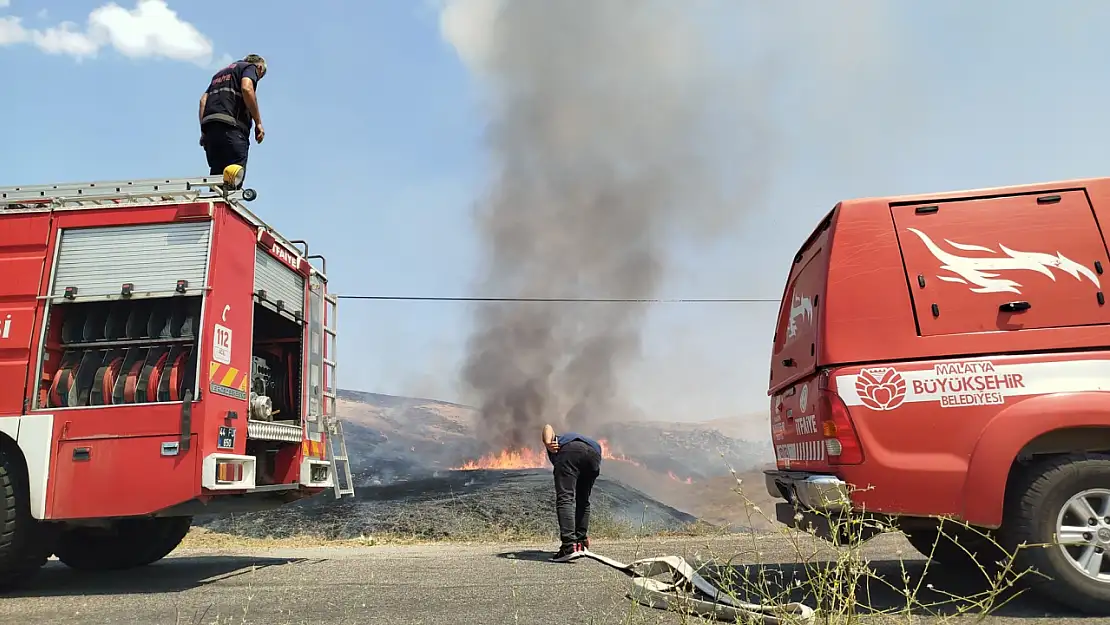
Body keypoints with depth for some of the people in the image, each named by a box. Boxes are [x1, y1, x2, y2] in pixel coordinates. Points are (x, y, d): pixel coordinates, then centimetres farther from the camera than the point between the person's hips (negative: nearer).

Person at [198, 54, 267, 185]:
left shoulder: (221, 72, 34)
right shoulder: (251, 68, 13)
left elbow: (203, 100, 21)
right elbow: (247, 88, -10)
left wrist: (204, 130, 15)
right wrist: (258, 122, -8)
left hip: (209, 126, 7)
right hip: (230, 126, -7)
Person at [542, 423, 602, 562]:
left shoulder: (558, 440, 41)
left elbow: (548, 427, 17)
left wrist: (547, 443, -4)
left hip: (569, 451, -4)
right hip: (594, 453, 4)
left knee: (565, 498, -6)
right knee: (583, 501, 22)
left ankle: (569, 546, -17)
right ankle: (581, 544, 20)